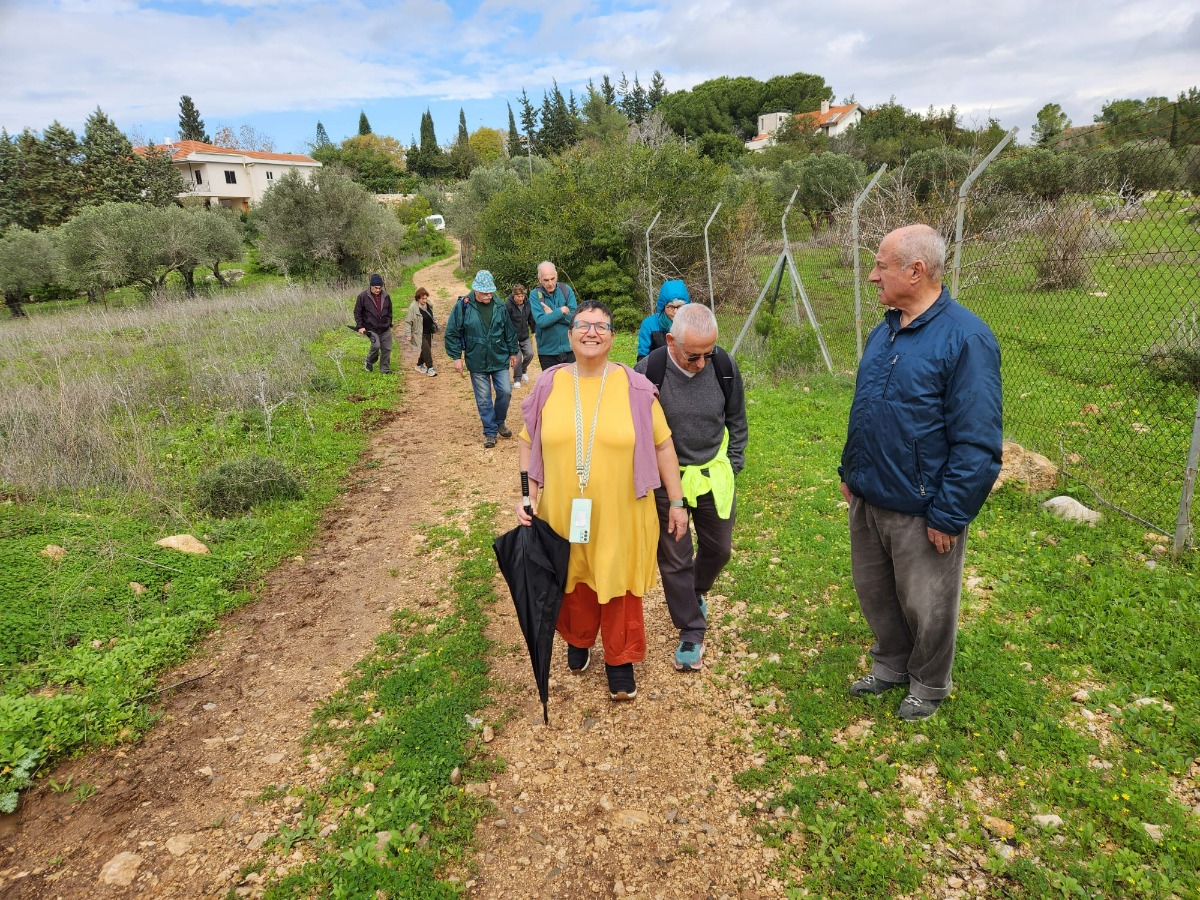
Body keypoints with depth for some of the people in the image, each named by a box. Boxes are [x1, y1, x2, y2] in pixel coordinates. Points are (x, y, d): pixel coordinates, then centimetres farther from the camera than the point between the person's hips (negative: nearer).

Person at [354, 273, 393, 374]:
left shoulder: (386, 296, 4)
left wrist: (389, 324, 16)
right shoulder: (363, 297, -7)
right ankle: (369, 362, 9)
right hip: (371, 328, -4)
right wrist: (360, 326, -7)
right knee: (376, 345, -20)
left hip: (385, 329, 4)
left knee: (387, 349, 3)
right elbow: (357, 313, -1)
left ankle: (385, 370, 17)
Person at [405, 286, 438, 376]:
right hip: (419, 334, -7)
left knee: (425, 350, 12)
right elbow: (408, 322, -14)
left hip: (428, 332, 7)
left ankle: (420, 365, 30)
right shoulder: (413, 307, -19)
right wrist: (409, 334, -16)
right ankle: (430, 368, -3)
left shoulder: (428, 304, 0)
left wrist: (434, 320, 3)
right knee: (426, 349, -11)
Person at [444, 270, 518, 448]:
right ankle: (490, 432, 17)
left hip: (500, 359, 2)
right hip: (477, 362, -2)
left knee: (505, 391, 0)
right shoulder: (463, 306, -8)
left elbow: (509, 330, 10)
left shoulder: (499, 306, -1)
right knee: (484, 399, 4)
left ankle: (499, 422, 26)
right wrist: (456, 357, -6)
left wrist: (513, 352, 13)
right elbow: (452, 333, -4)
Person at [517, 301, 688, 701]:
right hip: (564, 515, 2)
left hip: (621, 515, -2)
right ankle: (578, 641, 48)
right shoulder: (549, 384, -3)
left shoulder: (634, 386, -8)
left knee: (619, 586, 12)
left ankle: (620, 660, 35)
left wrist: (677, 502, 1)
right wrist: (527, 496, -1)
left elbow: (662, 445, -1)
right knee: (574, 583, 20)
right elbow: (529, 442, 7)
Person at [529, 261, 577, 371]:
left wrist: (552, 314, -13)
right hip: (547, 351, -1)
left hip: (569, 348, 1)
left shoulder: (566, 290, 0)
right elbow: (540, 321, -17)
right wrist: (561, 311, -15)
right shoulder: (535, 295, -4)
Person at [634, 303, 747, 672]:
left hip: (713, 474, 3)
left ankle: (696, 592, 48)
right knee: (674, 559, 8)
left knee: (718, 548, 17)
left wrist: (731, 466, 5)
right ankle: (691, 633, 25)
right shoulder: (648, 372, -22)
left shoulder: (724, 366, -13)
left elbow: (736, 420, 4)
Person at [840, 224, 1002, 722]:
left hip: (921, 511, -7)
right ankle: (890, 666, 44)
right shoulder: (883, 331, 6)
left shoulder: (965, 338, -19)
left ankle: (928, 685, 38)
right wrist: (850, 472, 15)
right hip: (868, 500, 7)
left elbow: (977, 443, -20)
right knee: (875, 593, 21)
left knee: (926, 607, 13)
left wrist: (949, 516, -19)